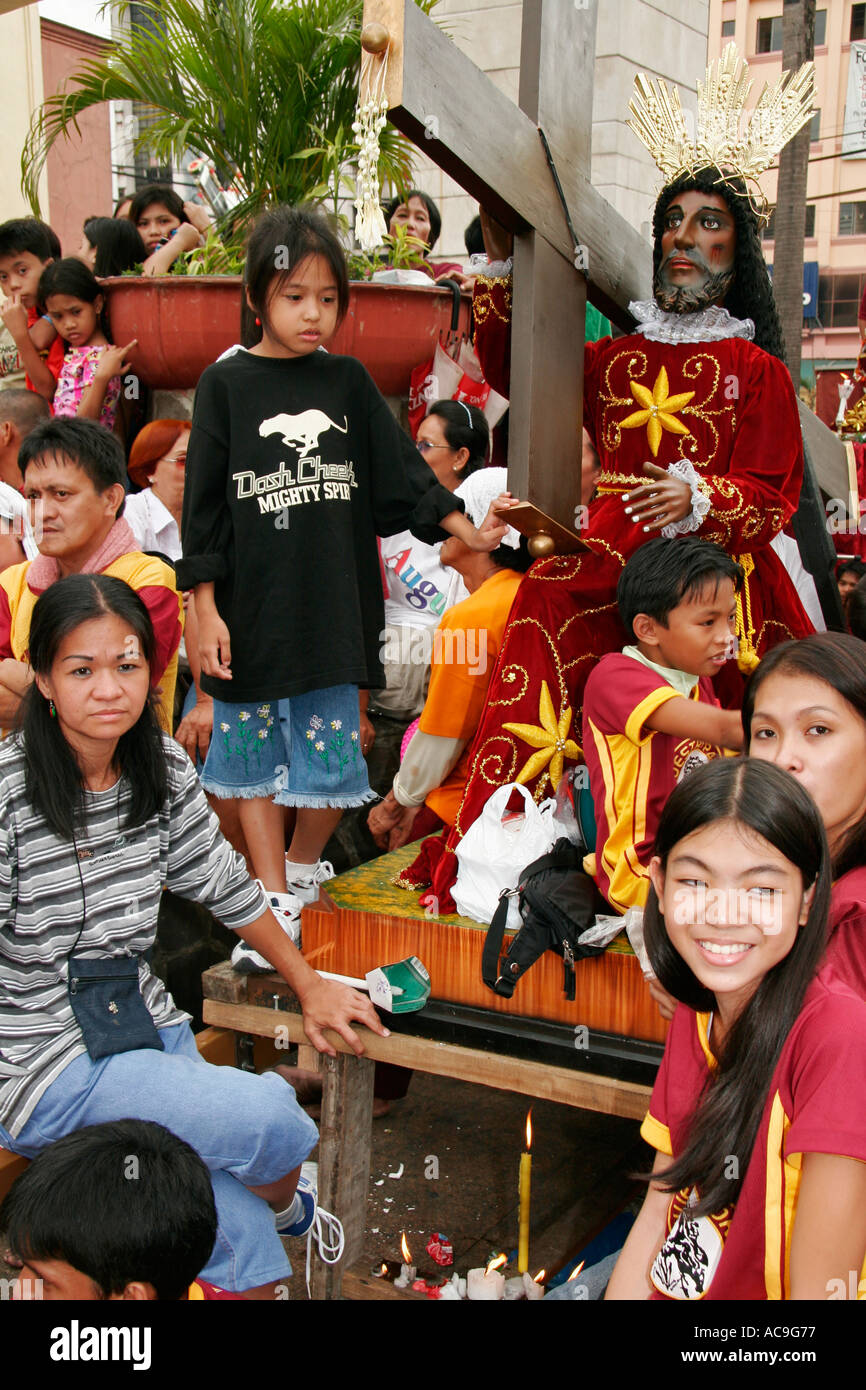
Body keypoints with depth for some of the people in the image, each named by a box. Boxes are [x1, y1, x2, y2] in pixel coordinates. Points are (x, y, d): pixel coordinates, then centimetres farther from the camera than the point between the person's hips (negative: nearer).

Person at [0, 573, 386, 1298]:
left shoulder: (165, 768, 1)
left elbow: (224, 883, 13)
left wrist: (308, 984, 18)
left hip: (143, 1020, 5)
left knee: (242, 1241, -9)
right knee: (265, 1116, -20)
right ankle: (283, 1205, 15)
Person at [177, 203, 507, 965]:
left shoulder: (348, 381, 5)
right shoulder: (227, 385, -1)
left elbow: (402, 475, 7)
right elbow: (204, 506, -1)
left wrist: (464, 528, -6)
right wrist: (205, 609, -5)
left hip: (334, 613, 1)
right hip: (252, 615, -1)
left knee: (331, 760, 5)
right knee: (255, 760, 8)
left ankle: (303, 864, 33)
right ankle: (276, 906, 21)